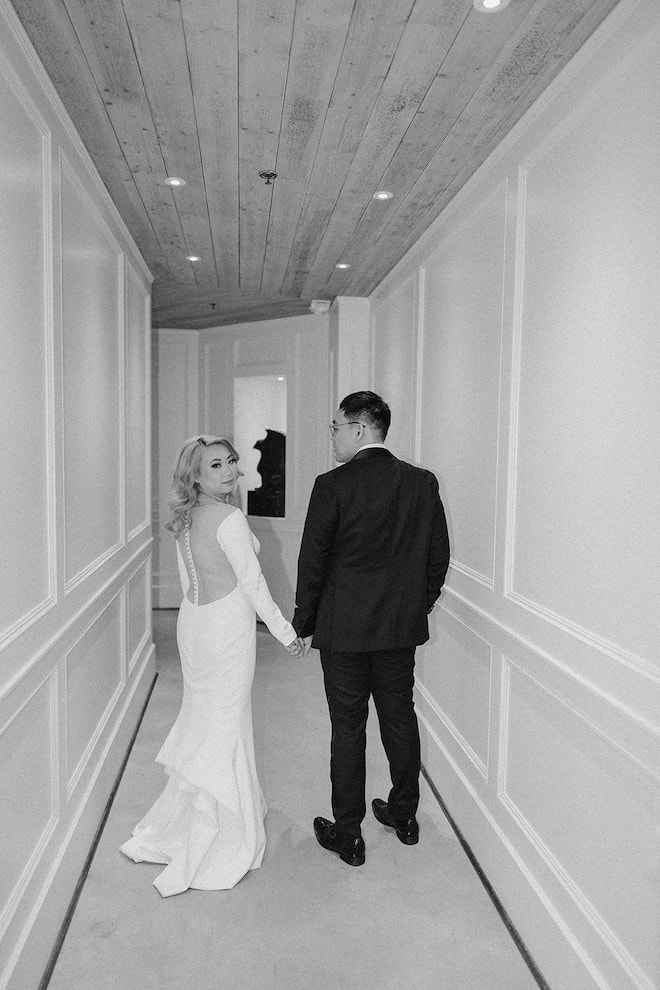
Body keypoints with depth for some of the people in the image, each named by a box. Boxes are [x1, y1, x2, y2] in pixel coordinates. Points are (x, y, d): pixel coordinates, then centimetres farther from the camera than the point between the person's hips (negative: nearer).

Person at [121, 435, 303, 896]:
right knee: (225, 724, 5)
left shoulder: (186, 519, 6)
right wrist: (286, 632, -9)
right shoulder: (230, 518, -19)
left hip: (193, 621, 8)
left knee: (202, 718, 21)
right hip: (228, 624, -8)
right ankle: (219, 839, 19)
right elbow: (253, 583, -17)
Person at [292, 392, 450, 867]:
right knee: (400, 716, 19)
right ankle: (405, 814, 36)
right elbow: (439, 554, 5)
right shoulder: (423, 482, 0)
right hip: (403, 626, 5)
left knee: (348, 727, 8)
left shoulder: (332, 486, -14)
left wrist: (304, 624, 1)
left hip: (344, 630, -4)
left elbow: (312, 561, -10)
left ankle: (348, 835, 21)